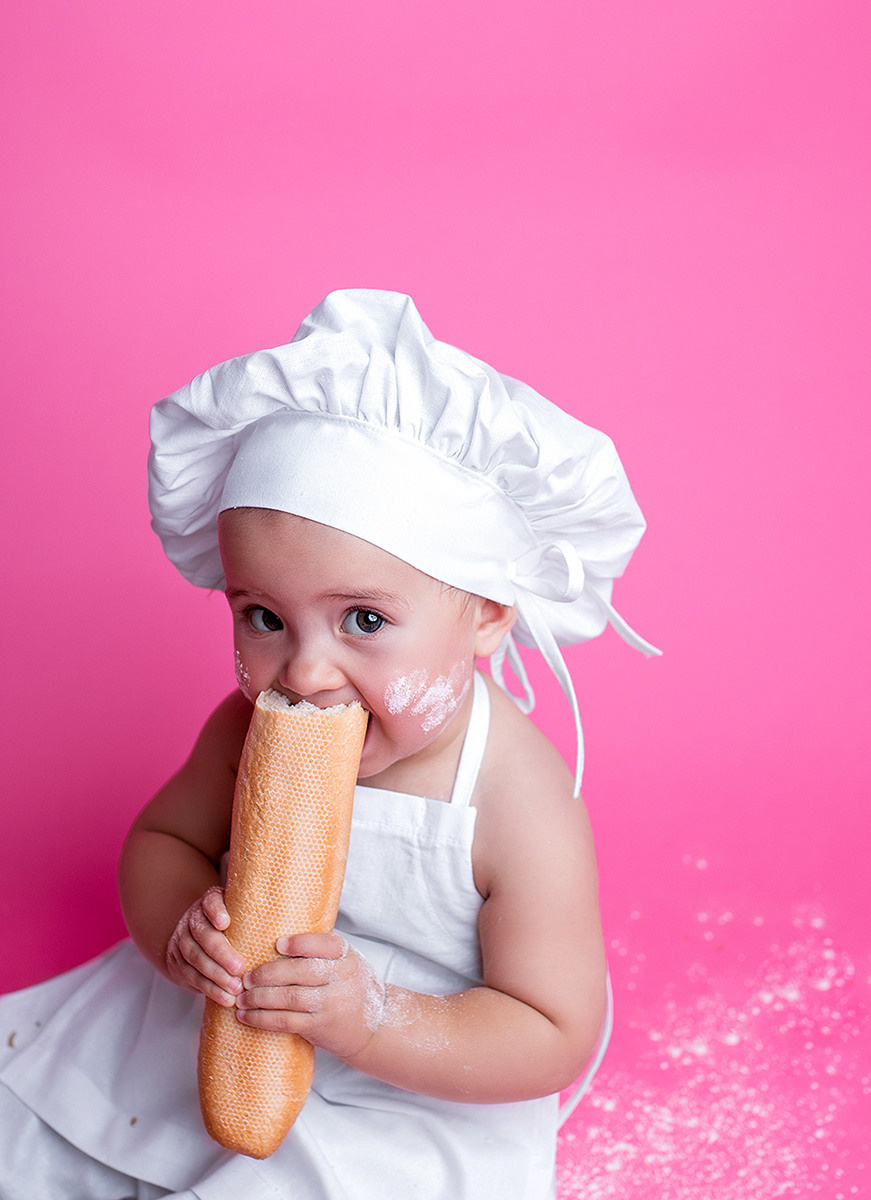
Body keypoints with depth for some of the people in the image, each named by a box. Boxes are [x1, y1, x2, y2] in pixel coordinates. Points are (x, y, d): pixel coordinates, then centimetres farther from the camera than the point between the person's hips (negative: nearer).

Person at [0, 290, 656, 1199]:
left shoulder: (519, 811, -28)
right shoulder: (254, 726, -14)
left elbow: (554, 1040, -20)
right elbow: (161, 837, 2)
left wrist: (371, 1021, -35)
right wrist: (181, 929, -22)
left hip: (408, 1098, -4)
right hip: (214, 1038, 5)